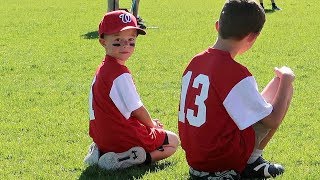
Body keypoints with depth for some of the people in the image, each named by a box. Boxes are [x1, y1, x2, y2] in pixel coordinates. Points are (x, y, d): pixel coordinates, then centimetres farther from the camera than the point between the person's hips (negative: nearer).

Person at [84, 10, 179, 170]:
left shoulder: (102, 69, 9)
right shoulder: (121, 73, -20)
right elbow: (137, 109, -16)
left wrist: (147, 121, 14)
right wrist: (152, 124, 5)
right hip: (124, 137, -8)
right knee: (173, 141, 10)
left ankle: (102, 152, 10)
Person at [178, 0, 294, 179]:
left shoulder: (195, 62, 2)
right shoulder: (235, 72, -19)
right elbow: (272, 120, -12)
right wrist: (286, 79, 1)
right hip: (225, 159, -7)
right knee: (283, 87, 4)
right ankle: (253, 162, 4)